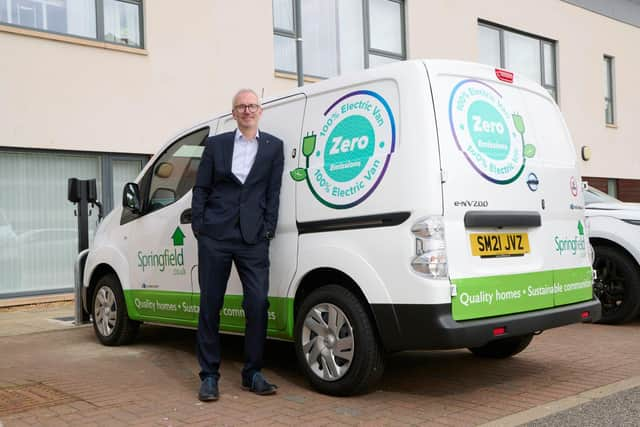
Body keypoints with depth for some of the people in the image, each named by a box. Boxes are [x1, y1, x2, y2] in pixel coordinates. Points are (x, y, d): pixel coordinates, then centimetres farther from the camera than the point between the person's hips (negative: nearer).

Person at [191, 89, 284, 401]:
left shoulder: (273, 146, 11)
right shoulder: (215, 144, 10)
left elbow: (273, 193, 7)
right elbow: (201, 189, 9)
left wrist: (268, 229, -1)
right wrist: (198, 226, 1)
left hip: (253, 238, 0)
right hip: (215, 235, 0)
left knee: (258, 304, -4)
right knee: (210, 305, 4)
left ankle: (252, 374, 12)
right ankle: (209, 376, 15)